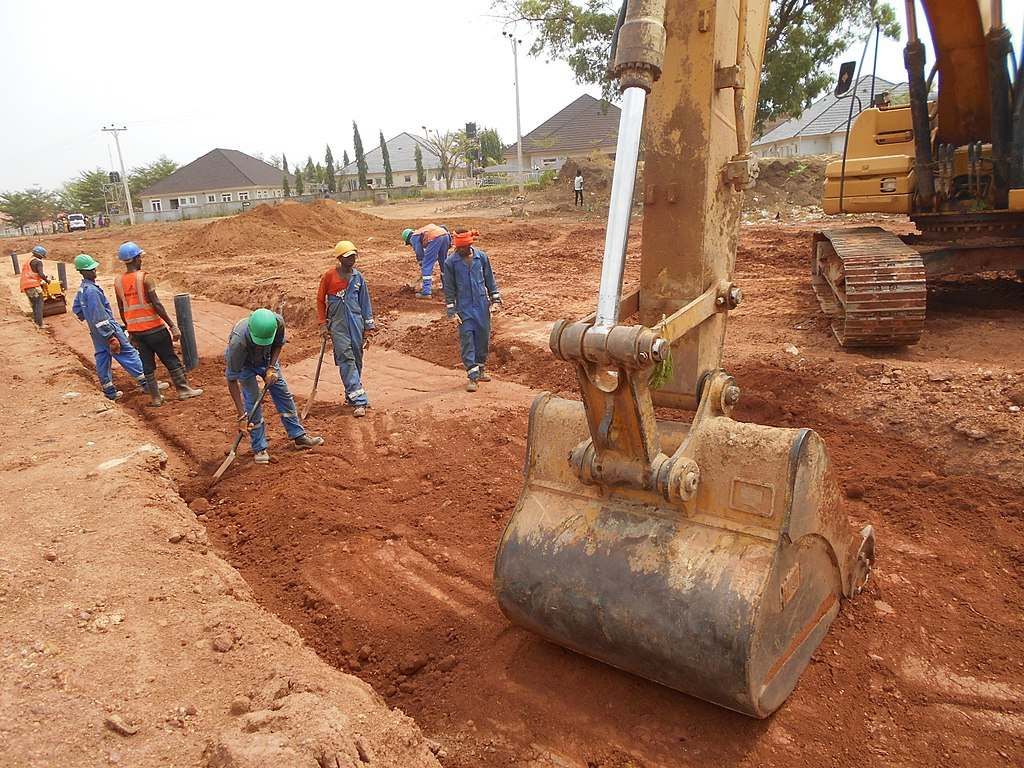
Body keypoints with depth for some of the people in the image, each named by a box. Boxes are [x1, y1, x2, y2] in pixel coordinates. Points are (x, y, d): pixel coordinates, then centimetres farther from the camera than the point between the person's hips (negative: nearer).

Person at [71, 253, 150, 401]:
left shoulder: (81, 289, 8)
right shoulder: (92, 290, -22)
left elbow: (76, 308, 21)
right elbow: (99, 316, -25)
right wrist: (110, 336, -24)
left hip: (96, 332, 10)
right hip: (107, 328, -10)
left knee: (102, 358, 11)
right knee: (128, 353, -4)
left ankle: (109, 391, 17)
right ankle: (145, 383, -2)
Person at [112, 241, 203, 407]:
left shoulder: (118, 282, 5)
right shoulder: (145, 278, -13)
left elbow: (121, 311, 11)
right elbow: (157, 305, -16)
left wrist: (130, 332, 20)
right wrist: (172, 326, -12)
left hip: (135, 330, 6)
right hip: (153, 327, -5)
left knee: (147, 365, 11)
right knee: (171, 360, 7)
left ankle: (155, 398, 14)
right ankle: (183, 390, 13)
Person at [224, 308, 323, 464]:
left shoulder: (278, 322, -35)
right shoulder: (238, 341, -43)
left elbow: (278, 344, -8)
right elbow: (232, 379, -35)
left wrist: (271, 367, -22)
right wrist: (242, 416, -36)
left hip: (267, 358, 4)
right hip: (244, 362, -4)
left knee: (283, 393, 4)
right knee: (253, 400, -13)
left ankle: (298, 436, 18)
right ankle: (259, 448, 0)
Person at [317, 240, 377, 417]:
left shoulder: (358, 276, 7)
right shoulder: (329, 275, -3)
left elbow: (364, 301, 13)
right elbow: (320, 300, 4)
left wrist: (369, 324, 11)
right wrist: (323, 324, -1)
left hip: (356, 322, 4)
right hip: (338, 324, -3)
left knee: (356, 359, 7)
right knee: (346, 359, -10)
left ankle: (351, 395, 24)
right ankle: (359, 401, -13)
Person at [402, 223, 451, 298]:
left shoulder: (413, 237, 18)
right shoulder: (422, 232, 39)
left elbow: (420, 255, 14)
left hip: (435, 238, -7)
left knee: (426, 266, 1)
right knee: (443, 262, 26)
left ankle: (426, 292, -3)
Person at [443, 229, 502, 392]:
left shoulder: (481, 256, 0)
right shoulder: (451, 262, -5)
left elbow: (489, 279, 10)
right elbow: (449, 289, -2)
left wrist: (495, 299, 7)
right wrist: (452, 312, -5)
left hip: (482, 305, 3)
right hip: (464, 307, -2)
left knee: (483, 338, 9)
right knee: (467, 340, -5)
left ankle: (480, 369, 26)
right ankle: (472, 376, 0)